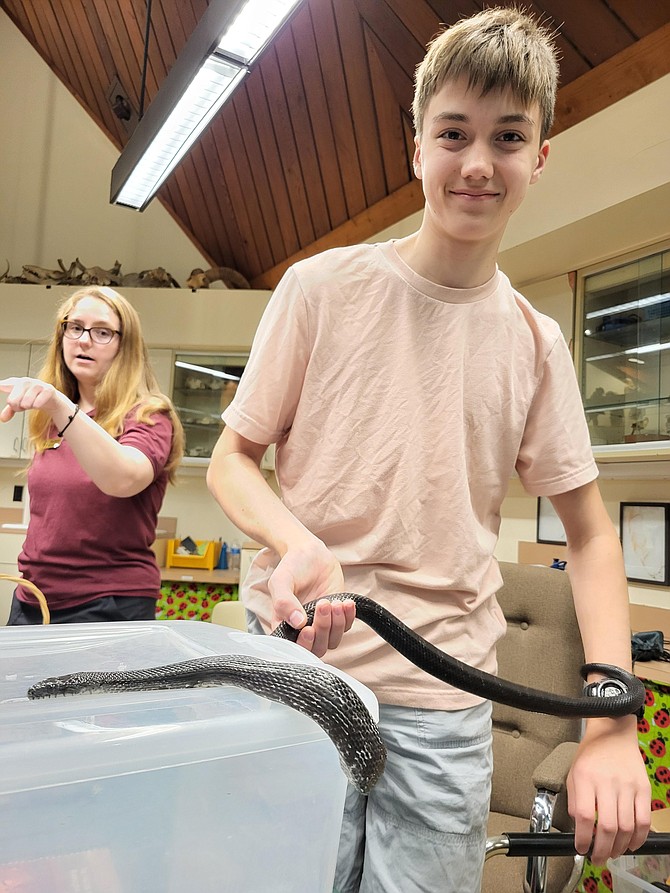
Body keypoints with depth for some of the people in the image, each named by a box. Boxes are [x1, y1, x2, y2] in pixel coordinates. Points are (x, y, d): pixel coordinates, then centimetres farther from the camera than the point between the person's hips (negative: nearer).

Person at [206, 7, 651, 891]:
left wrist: (612, 720, -6)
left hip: (445, 701, 2)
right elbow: (232, 460, 1)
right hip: (297, 658, -1)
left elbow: (590, 533, 5)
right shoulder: (323, 286, -5)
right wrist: (297, 542, -21)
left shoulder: (537, 343, 2)